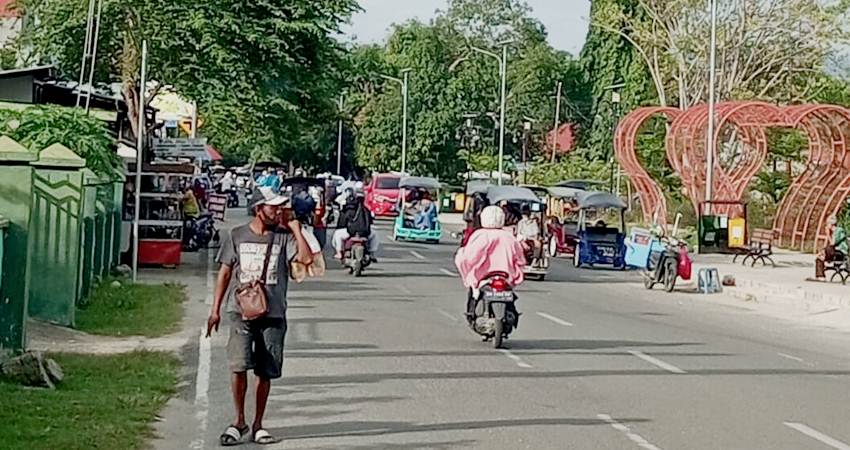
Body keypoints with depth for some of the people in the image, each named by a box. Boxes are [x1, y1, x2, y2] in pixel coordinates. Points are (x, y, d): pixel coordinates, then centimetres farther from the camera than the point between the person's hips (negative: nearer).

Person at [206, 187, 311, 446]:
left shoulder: (283, 238, 4)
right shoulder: (237, 236, 7)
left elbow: (306, 258, -13)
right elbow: (225, 273, 10)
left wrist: (296, 229, -5)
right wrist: (215, 310, 6)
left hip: (273, 314, 1)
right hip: (241, 311, -1)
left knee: (266, 373, 4)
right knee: (238, 366, -13)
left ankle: (257, 425, 17)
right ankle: (239, 422, 4)